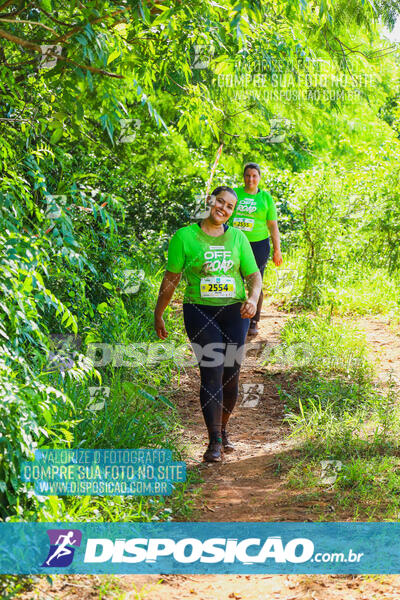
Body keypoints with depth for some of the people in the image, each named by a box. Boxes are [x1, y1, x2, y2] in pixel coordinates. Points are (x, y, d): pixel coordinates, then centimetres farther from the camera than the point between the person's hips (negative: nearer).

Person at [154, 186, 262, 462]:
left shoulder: (237, 237, 9)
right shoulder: (185, 236, 1)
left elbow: (254, 275, 11)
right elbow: (171, 279, 5)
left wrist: (253, 299, -9)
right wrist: (158, 314, 8)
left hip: (234, 311, 3)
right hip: (200, 312, -3)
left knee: (231, 375, 5)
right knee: (211, 374, -12)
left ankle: (223, 430, 26)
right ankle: (215, 442, -10)